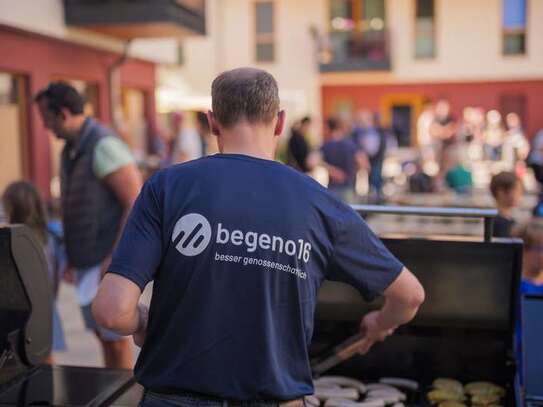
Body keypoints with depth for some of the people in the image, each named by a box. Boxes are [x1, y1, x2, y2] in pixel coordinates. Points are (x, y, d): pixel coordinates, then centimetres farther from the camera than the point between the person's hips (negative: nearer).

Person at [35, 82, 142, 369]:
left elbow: (137, 203, -19)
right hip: (87, 263, 8)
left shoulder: (104, 146, -15)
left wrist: (116, 258, -20)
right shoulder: (70, 150, 12)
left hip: (111, 263, -8)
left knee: (116, 339, 0)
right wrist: (73, 257, 15)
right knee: (102, 335, 15)